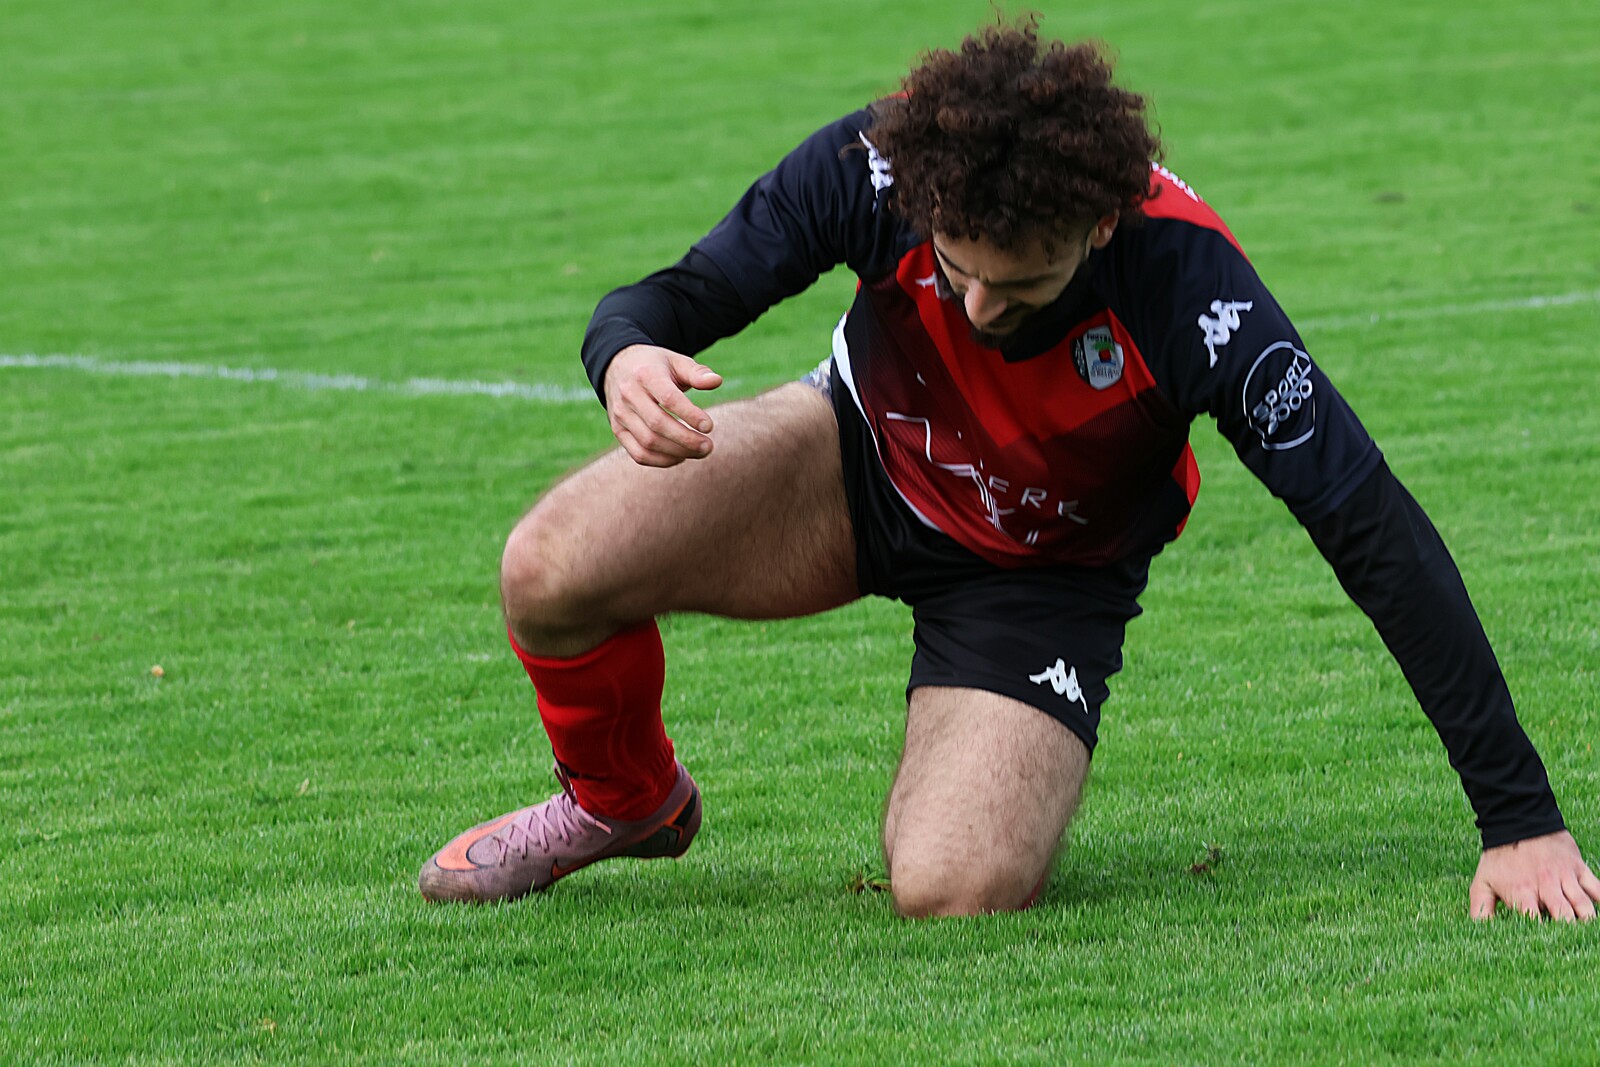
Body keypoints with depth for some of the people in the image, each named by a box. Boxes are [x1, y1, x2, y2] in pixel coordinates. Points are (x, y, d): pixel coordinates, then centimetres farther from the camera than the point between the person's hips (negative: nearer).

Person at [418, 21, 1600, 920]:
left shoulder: (1189, 288, -37)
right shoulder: (877, 168, -31)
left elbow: (1372, 530, -33)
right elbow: (685, 293, -20)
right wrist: (629, 355, -48)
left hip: (1042, 574, -2)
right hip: (864, 461, 2)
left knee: (949, 890, -26)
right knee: (550, 569, -20)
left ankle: (969, 783, 15)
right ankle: (626, 800, 15)